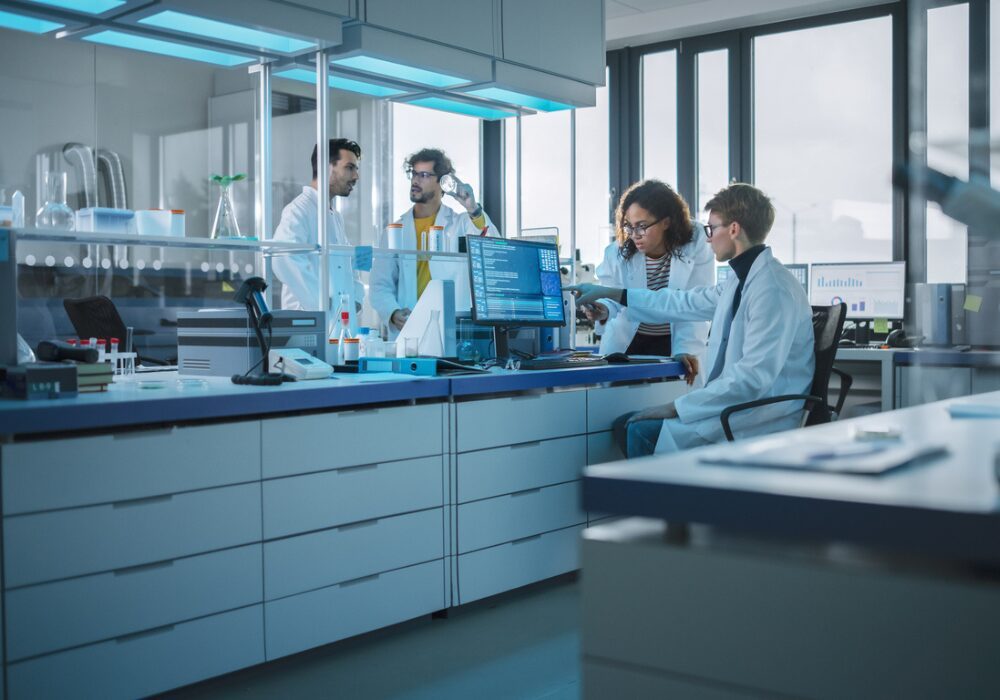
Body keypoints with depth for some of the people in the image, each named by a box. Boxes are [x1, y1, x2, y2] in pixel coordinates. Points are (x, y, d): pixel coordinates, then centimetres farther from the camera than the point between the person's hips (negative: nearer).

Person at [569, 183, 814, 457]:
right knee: (625, 425, 4)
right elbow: (685, 303, 24)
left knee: (644, 432, -20)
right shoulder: (742, 280, 12)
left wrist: (677, 407, -22)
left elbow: (754, 378, -25)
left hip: (761, 421, -9)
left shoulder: (774, 289, -19)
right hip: (735, 404, 9)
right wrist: (610, 294, 28)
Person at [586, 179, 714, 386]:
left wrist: (686, 350, -28)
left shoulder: (697, 249, -14)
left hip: (672, 344, -1)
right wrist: (603, 312, -27)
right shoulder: (617, 252, -9)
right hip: (624, 345, 2)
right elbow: (610, 301, -3)